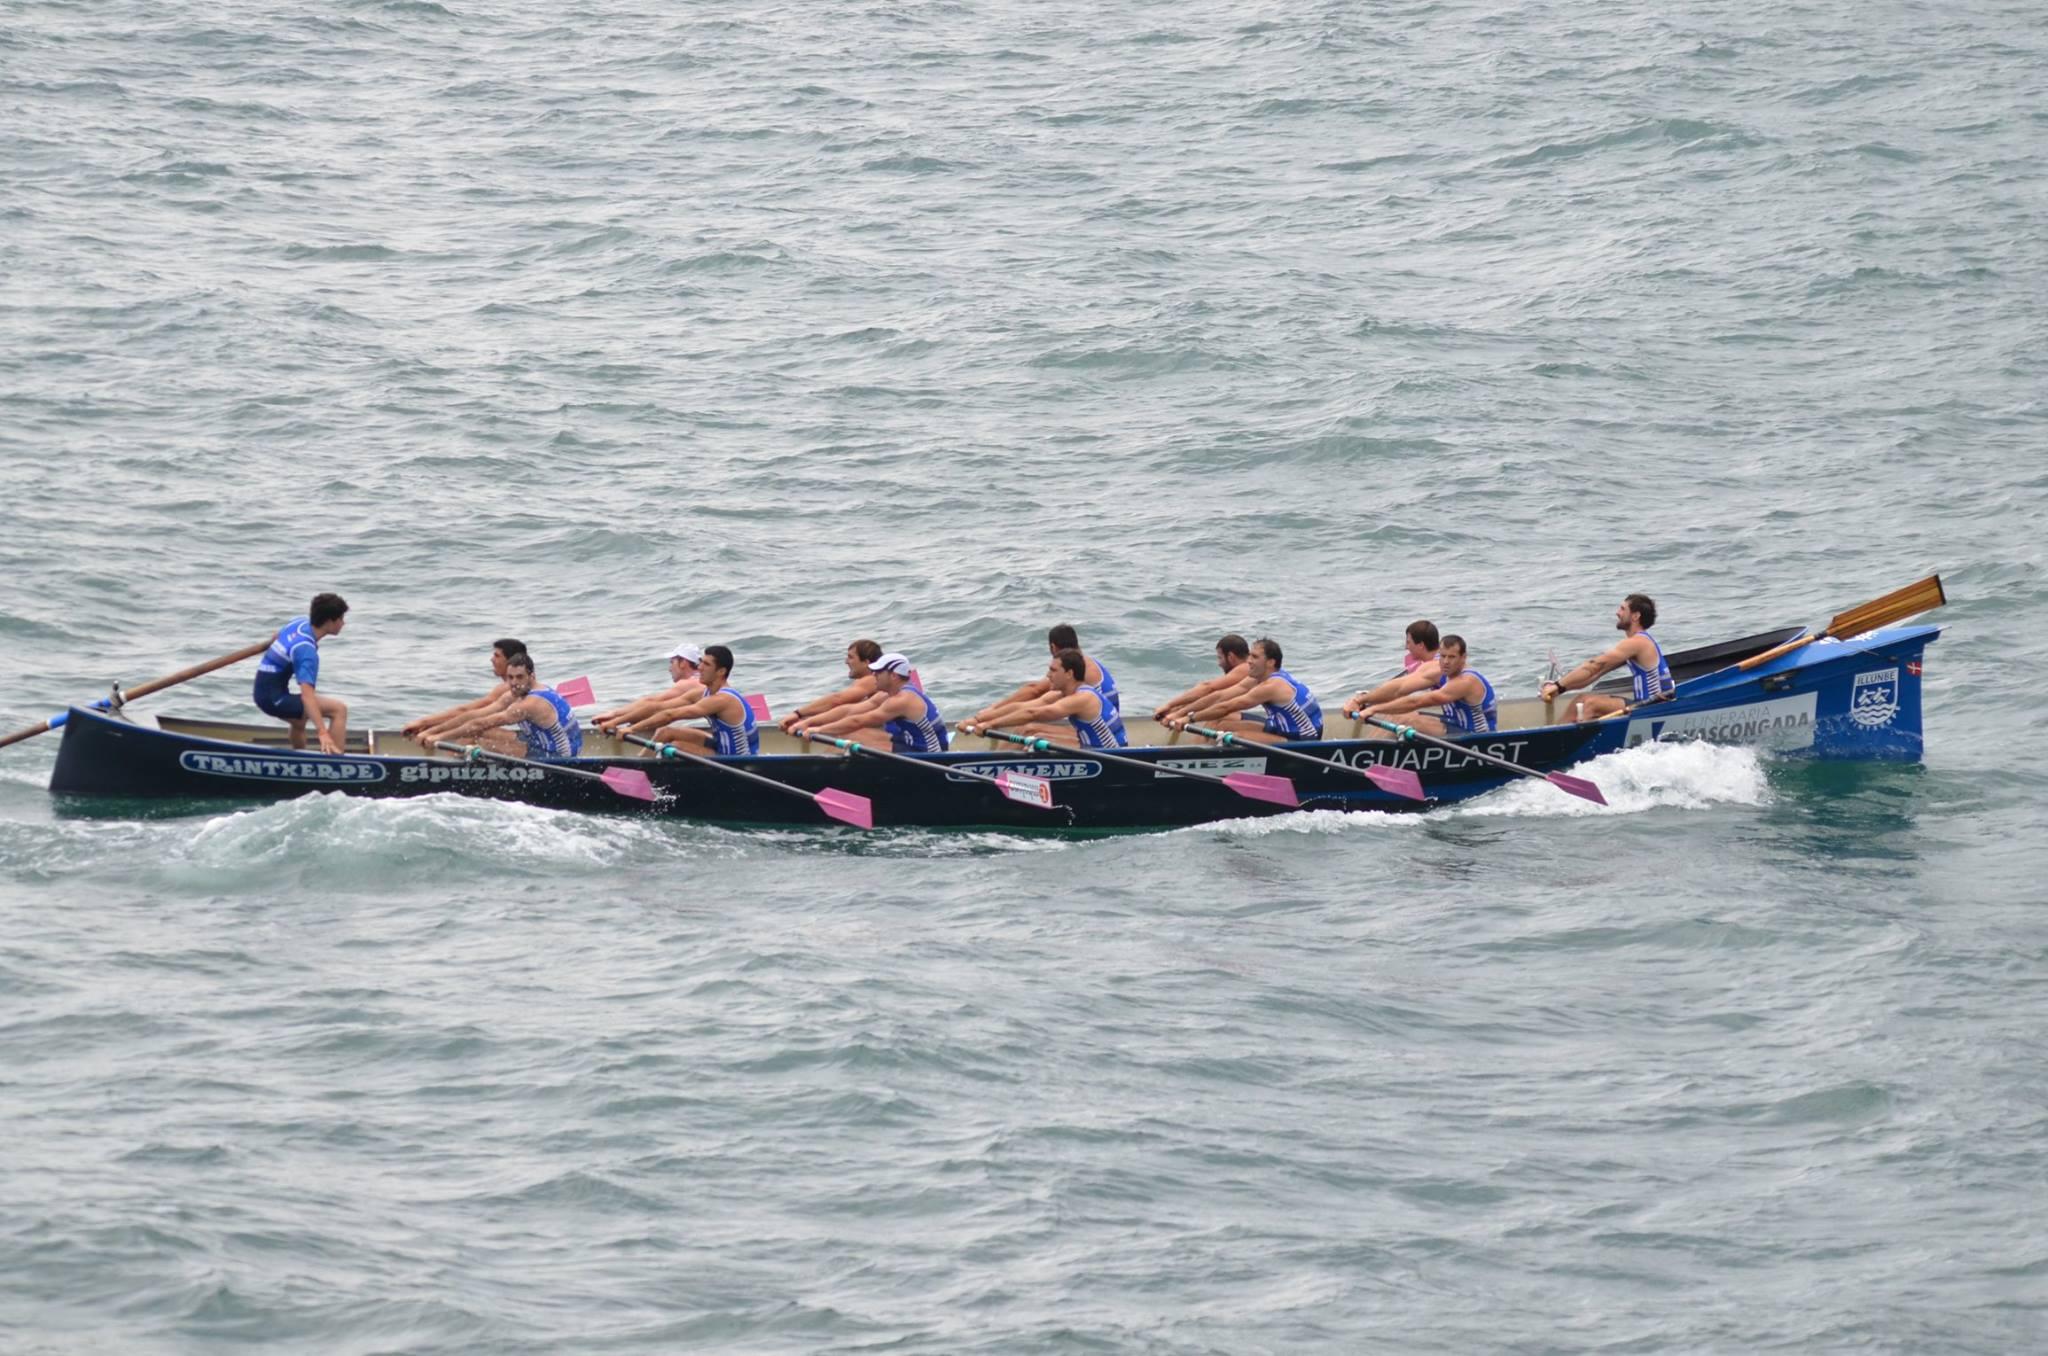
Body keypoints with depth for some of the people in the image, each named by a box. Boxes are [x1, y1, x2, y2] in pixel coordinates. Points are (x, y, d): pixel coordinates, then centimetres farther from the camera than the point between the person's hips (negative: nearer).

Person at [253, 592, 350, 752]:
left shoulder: (300, 622, 0)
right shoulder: (307, 651, -26)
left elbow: (274, 638, 24)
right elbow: (307, 696, -37)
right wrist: (323, 734, -45)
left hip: (262, 692, 10)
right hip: (274, 699, -10)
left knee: (299, 723, 38)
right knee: (339, 709, -19)